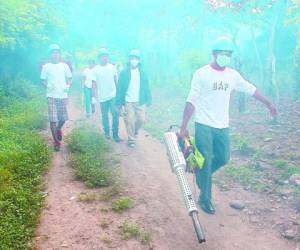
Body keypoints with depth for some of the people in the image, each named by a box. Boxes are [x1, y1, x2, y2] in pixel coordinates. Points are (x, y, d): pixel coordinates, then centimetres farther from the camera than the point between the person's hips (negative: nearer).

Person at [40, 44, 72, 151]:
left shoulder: (64, 66, 6)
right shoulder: (46, 67, 2)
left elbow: (70, 78, 12)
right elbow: (43, 80, 7)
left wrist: (68, 85, -8)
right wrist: (47, 85, -14)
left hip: (63, 95, 2)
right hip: (51, 96, -2)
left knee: (63, 118, 7)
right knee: (53, 119, -6)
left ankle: (58, 129, 41)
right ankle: (56, 142, 7)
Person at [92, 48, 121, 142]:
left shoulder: (112, 67, 4)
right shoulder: (95, 69, -1)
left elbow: (116, 80, 11)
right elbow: (94, 83, -2)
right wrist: (93, 95, -8)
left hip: (113, 95, 0)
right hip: (102, 97, 0)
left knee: (115, 114, -10)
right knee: (105, 116, 10)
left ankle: (115, 134, -1)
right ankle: (106, 132, 28)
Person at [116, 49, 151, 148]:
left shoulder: (142, 72, 4)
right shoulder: (124, 72, -3)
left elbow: (146, 87, 7)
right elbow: (120, 88, -2)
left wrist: (148, 99, 3)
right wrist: (119, 102, -5)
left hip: (140, 101, 2)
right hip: (128, 102, -2)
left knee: (141, 119, 4)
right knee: (130, 121, -1)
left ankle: (135, 131, 36)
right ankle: (131, 140, 15)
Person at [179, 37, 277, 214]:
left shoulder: (233, 75, 7)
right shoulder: (202, 73, -8)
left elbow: (251, 89, 18)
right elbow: (191, 101, -10)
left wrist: (268, 103, 21)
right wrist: (184, 126, -14)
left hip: (223, 126, 5)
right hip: (204, 126, -5)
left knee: (223, 158, 9)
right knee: (205, 162, 1)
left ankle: (201, 174, 37)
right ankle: (205, 198, 17)